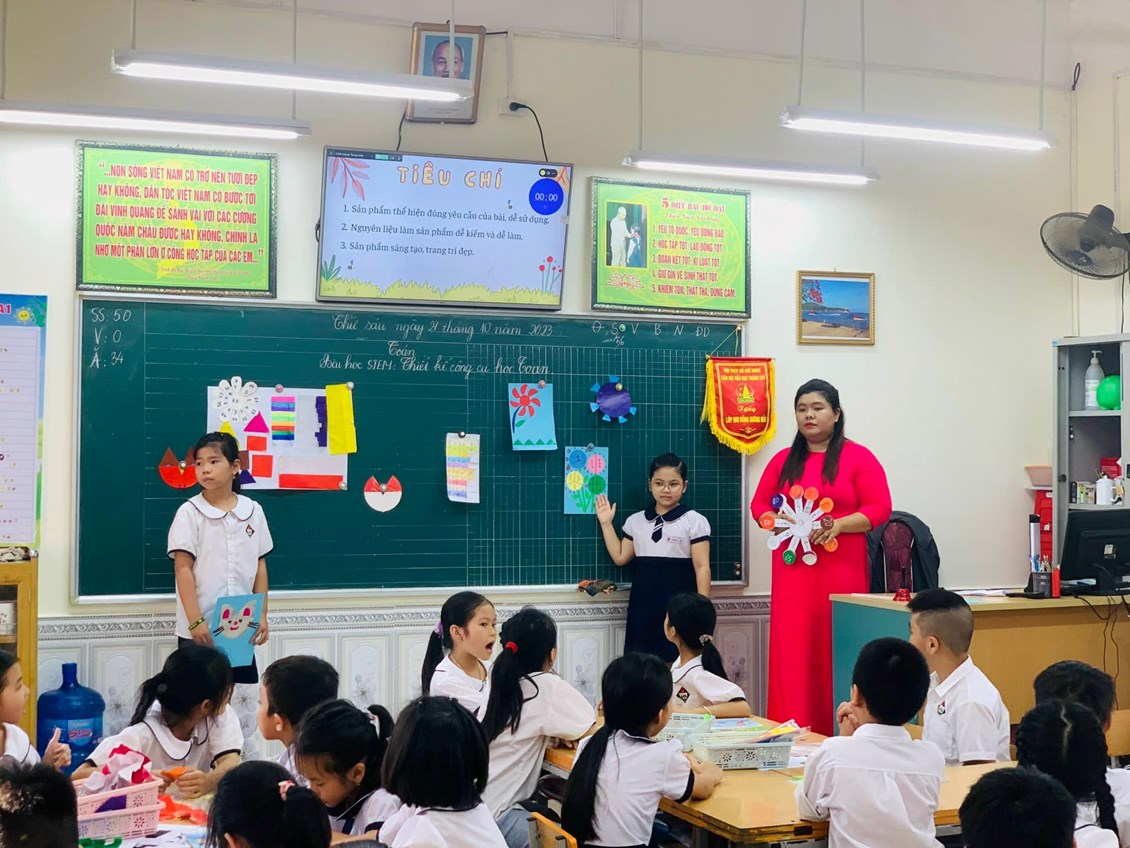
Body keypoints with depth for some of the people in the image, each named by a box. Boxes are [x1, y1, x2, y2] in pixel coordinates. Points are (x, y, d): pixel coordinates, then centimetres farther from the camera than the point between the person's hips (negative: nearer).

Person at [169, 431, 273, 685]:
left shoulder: (253, 511, 4)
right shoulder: (190, 512, -6)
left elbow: (260, 565, 9)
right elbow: (183, 569, -9)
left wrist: (262, 615, 6)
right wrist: (195, 621, -15)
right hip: (200, 628, -3)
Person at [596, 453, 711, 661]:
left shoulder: (694, 521, -3)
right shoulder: (636, 521, 10)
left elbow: (702, 567, -6)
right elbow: (620, 557, 14)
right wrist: (606, 524, 11)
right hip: (644, 603, 4)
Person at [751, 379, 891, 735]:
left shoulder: (858, 458, 2)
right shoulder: (783, 461, 14)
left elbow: (879, 508, -3)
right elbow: (759, 505, 15)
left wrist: (837, 525, -17)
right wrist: (780, 523, -6)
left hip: (841, 570, -3)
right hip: (793, 570, 3)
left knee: (837, 651, -3)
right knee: (792, 651, -1)